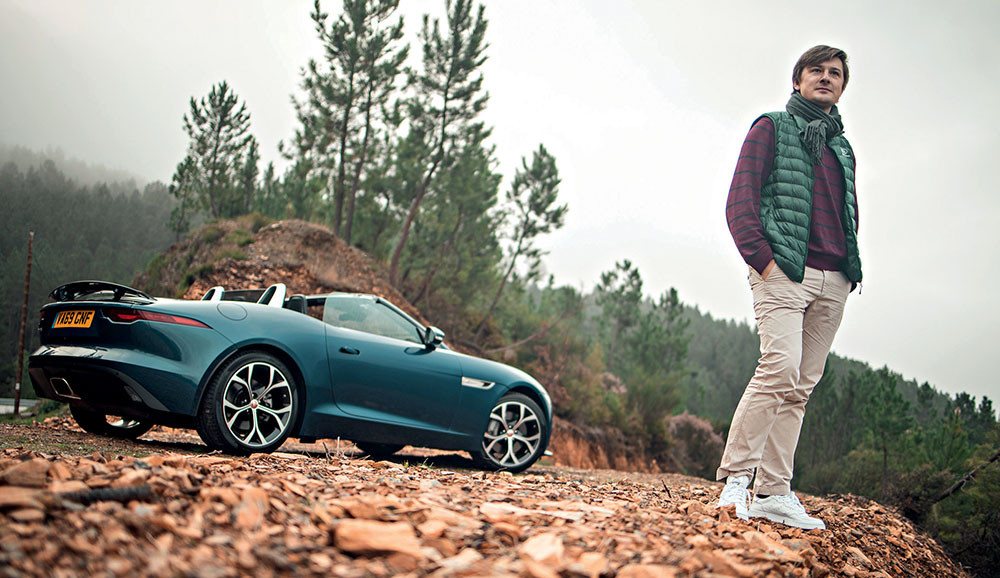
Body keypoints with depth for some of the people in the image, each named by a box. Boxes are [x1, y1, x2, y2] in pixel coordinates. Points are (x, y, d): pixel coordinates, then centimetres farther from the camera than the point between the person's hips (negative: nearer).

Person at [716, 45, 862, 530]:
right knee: (781, 368, -22)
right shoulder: (772, 127, 9)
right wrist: (761, 256, -13)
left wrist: (851, 267, 13)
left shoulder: (843, 148, 26)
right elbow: (740, 199, -1)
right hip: (783, 271, -6)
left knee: (801, 386, 1)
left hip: (834, 281, 6)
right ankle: (734, 475, -13)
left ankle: (773, 492, 4)